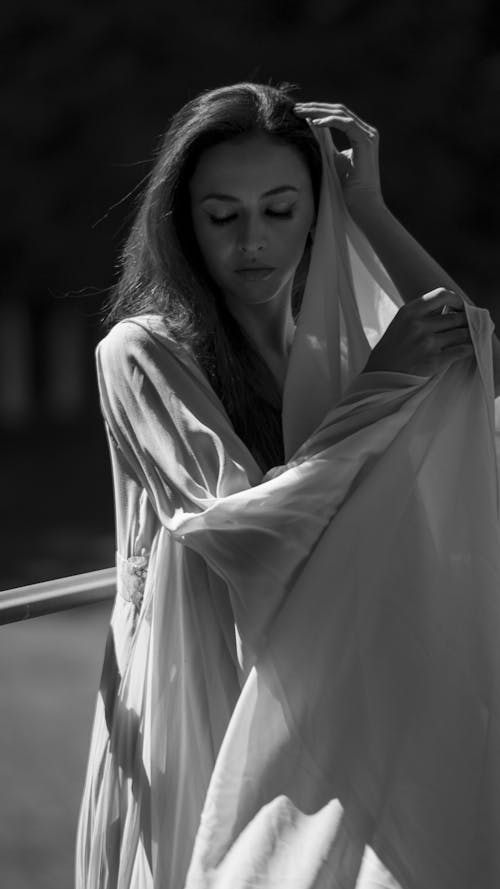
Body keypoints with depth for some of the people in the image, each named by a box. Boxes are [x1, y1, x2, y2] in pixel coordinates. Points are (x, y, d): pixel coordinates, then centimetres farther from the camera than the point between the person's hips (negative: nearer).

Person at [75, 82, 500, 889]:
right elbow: (237, 527, -13)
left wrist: (371, 213, -4)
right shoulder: (141, 354, -6)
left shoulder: (334, 340, 10)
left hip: (330, 712, 4)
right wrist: (381, 385, -11)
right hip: (195, 724, -4)